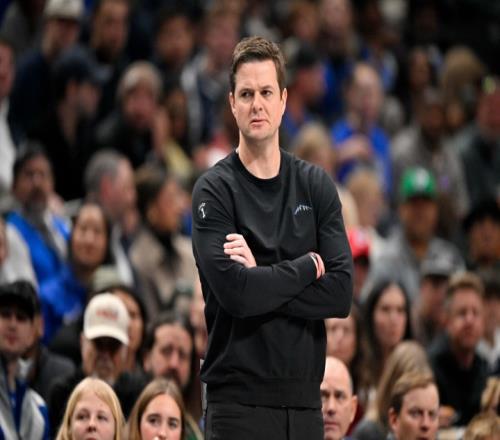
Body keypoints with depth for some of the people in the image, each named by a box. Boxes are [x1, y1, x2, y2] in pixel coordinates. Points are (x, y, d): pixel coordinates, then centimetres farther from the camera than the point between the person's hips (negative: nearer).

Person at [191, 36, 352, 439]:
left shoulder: (316, 185, 9)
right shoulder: (215, 190, -3)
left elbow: (341, 292, -3)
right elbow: (233, 292, -18)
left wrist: (262, 280, -13)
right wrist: (308, 266, -6)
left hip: (304, 398, 4)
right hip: (240, 401, -4)